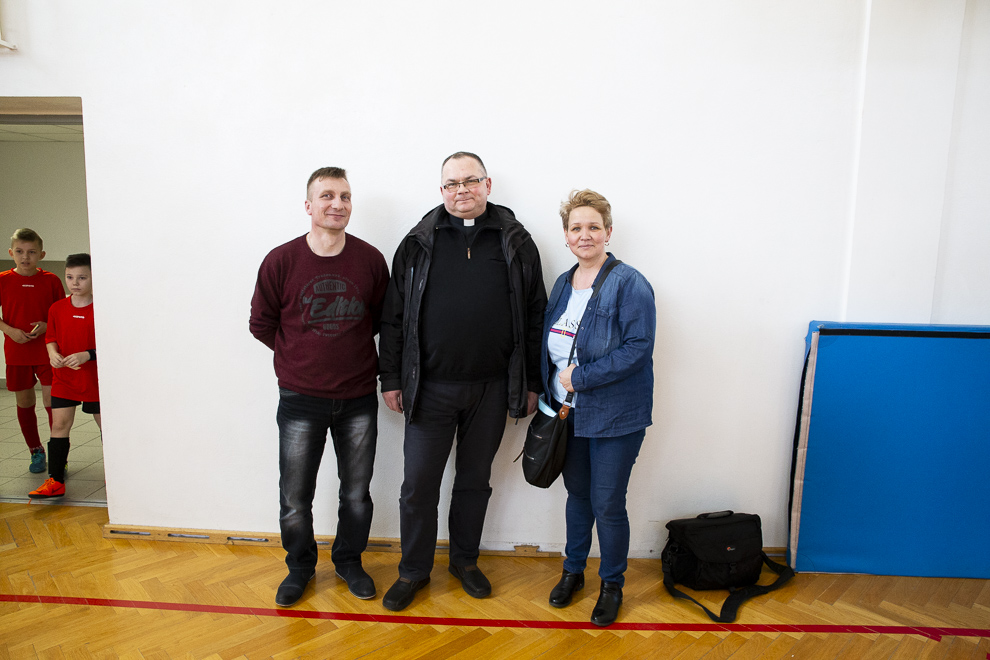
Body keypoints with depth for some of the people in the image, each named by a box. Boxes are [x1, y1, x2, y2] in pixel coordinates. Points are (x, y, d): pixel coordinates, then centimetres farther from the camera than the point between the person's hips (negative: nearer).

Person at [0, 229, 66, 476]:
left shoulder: (51, 280, -2)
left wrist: (47, 326, -13)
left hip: (47, 352, -2)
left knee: (52, 403, -5)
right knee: (24, 403, 11)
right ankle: (36, 452, 28)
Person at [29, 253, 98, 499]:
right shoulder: (57, 308, 1)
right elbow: (51, 338, 11)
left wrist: (87, 355, -24)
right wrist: (53, 353, -9)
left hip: (95, 379, -4)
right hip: (63, 378, 4)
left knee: (106, 425, 7)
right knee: (59, 426, 3)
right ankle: (55, 480, 11)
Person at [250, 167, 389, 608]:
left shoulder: (371, 260, -4)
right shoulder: (281, 261, -7)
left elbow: (384, 318, 9)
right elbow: (261, 324, 4)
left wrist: (350, 349, 4)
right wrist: (302, 355, 2)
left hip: (358, 398, 1)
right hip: (300, 398, -1)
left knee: (357, 493, 14)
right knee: (295, 498, 9)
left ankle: (349, 561, 37)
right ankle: (299, 567, 35)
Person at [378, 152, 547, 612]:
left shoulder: (516, 242, 3)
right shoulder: (419, 243, 3)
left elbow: (534, 317, 5)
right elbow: (393, 316, 5)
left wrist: (531, 383, 3)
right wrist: (391, 378, 1)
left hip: (491, 388, 1)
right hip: (431, 388, 0)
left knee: (475, 479, 15)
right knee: (419, 482, 6)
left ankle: (465, 560, 35)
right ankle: (414, 570, 27)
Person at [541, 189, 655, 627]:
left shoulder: (628, 283, -13)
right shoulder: (563, 284, 8)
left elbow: (638, 347, -21)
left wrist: (582, 376, -21)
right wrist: (549, 391, 5)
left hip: (614, 417, -6)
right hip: (569, 412, 6)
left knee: (607, 503, 4)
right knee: (577, 493, 20)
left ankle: (612, 584, 28)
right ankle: (573, 570, 39)